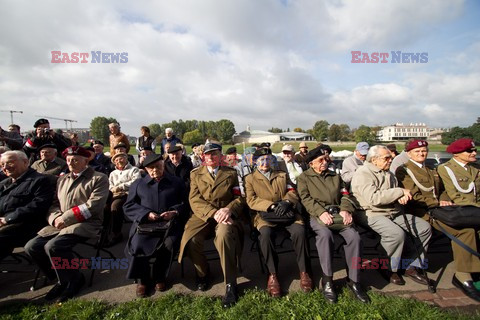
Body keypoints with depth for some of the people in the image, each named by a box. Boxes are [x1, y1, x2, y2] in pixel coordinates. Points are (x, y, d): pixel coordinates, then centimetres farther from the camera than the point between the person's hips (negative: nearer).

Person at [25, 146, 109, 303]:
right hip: (60, 224, 7)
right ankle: (62, 278, 11)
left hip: (86, 224, -7)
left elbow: (93, 206, -13)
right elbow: (55, 204, 18)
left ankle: (73, 280, -1)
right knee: (32, 246, -9)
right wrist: (56, 218, -5)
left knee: (53, 246, -26)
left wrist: (65, 218, -14)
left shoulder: (99, 179, -2)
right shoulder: (62, 179, 21)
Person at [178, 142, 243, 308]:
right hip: (202, 216, 2)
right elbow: (194, 200, 0)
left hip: (225, 215, -1)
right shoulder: (195, 174, 13)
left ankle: (230, 284, -15)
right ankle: (202, 272, 6)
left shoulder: (231, 173, 13)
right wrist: (213, 213, -16)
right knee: (191, 240, -27)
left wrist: (228, 209, -15)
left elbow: (238, 198, 8)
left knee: (224, 235, -34)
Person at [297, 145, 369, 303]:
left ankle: (354, 279, -9)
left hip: (338, 213, 4)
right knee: (325, 234, -36)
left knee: (354, 236, -25)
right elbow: (306, 198, -3)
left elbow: (345, 195, 15)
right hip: (317, 215, -4)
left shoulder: (335, 176, 24)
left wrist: (346, 210, -7)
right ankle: (327, 279, -21)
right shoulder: (304, 177, 11)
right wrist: (321, 212, -20)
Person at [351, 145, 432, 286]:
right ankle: (388, 269, -7)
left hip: (393, 212, 9)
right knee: (397, 233, -32)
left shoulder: (388, 173, 17)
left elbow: (395, 195, 24)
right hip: (371, 214, -9)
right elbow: (373, 198, -27)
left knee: (424, 227, -1)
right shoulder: (363, 173, -13)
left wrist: (402, 197, -2)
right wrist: (400, 191, -19)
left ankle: (412, 266, 9)